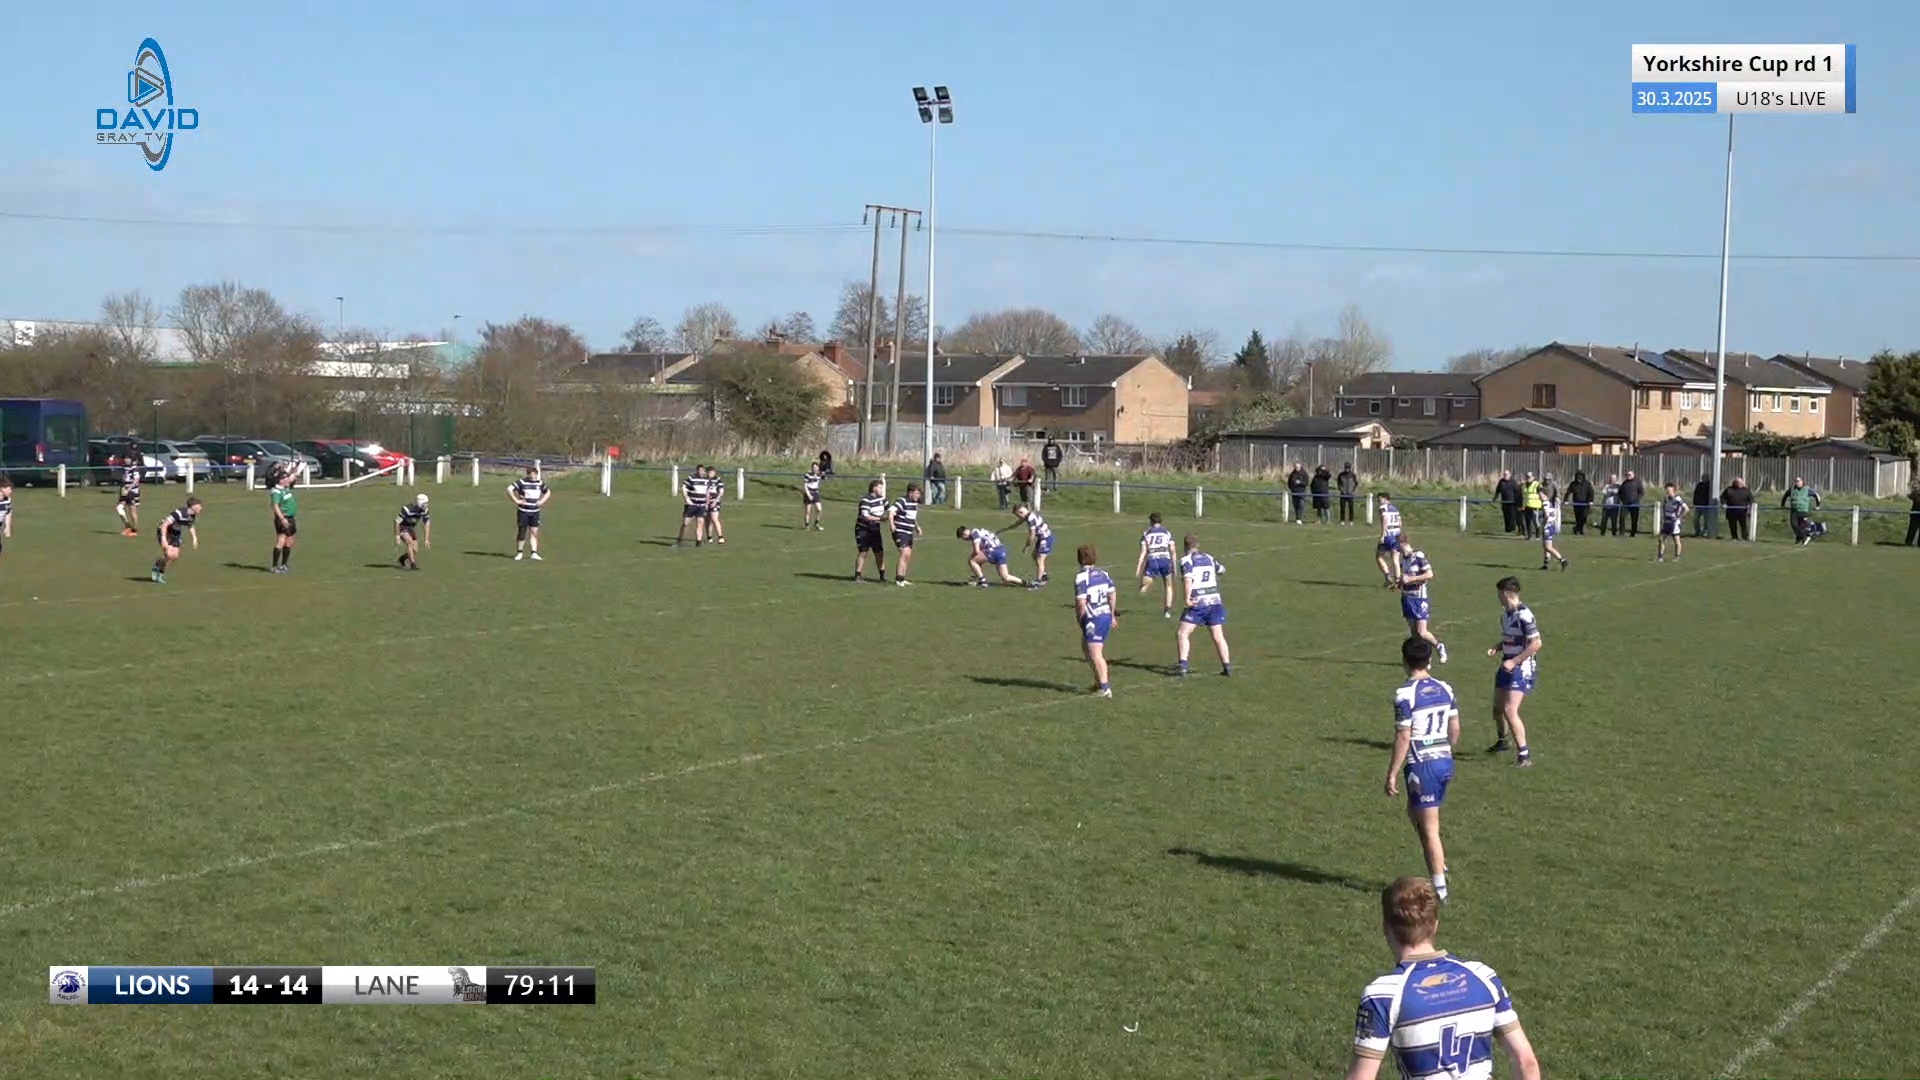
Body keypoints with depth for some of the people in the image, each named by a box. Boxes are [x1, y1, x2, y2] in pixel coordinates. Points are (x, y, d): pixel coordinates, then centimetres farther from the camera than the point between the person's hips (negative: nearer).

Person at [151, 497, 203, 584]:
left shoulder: (193, 516, -6)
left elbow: (191, 526, 17)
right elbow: (164, 524, -31)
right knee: (169, 555, -22)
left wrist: (194, 539, 9)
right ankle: (157, 567, 5)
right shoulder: (179, 513, -32)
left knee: (175, 557, -1)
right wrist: (163, 539, -37)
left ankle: (160, 574, 16)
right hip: (165, 532, -8)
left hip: (175, 534, 8)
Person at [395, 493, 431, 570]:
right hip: (402, 528, -6)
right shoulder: (407, 509, -32)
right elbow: (397, 521, -25)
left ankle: (402, 559, 28)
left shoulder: (424, 510, -12)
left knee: (415, 550, -1)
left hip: (411, 529, 6)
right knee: (410, 542, -29)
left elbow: (427, 524, -3)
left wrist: (426, 539, -5)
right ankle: (413, 564, -26)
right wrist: (397, 536, -23)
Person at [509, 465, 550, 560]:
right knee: (521, 533, 1)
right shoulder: (521, 482, -8)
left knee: (534, 533, -2)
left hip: (535, 512, 4)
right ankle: (519, 553, 14)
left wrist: (542, 501, 9)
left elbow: (548, 492, 23)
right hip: (523, 512, -4)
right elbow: (509, 489, -14)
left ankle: (534, 553, 0)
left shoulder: (540, 483, 6)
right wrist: (517, 501, -15)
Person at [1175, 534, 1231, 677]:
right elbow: (1222, 570, 27)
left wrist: (1187, 598, -16)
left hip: (1197, 603, -5)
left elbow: (1188, 580, -20)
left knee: (1183, 634, 2)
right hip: (1215, 602, 5)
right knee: (1218, 636, 10)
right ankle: (1227, 666, 8)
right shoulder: (1209, 558, 11)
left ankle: (1183, 667, -6)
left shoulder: (1186, 560, -5)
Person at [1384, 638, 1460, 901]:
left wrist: (1392, 774, -10)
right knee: (1414, 812, 26)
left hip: (1422, 765, -7)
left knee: (1429, 830, 1)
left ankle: (1440, 889, 5)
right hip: (1445, 761, 7)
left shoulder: (1405, 695, -15)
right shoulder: (1445, 689, 5)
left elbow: (1403, 737, -16)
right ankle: (1439, 867, 23)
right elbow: (1455, 729, 11)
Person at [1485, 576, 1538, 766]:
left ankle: (1524, 755, -9)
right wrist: (1496, 648, 2)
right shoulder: (1505, 614, 8)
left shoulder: (1523, 615, -21)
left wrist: (1514, 661, -22)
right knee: (1498, 707, 19)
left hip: (1522, 668, -9)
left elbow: (1536, 643, -23)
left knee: (1510, 710, -16)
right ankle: (1501, 742, 43)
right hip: (1508, 666, 9)